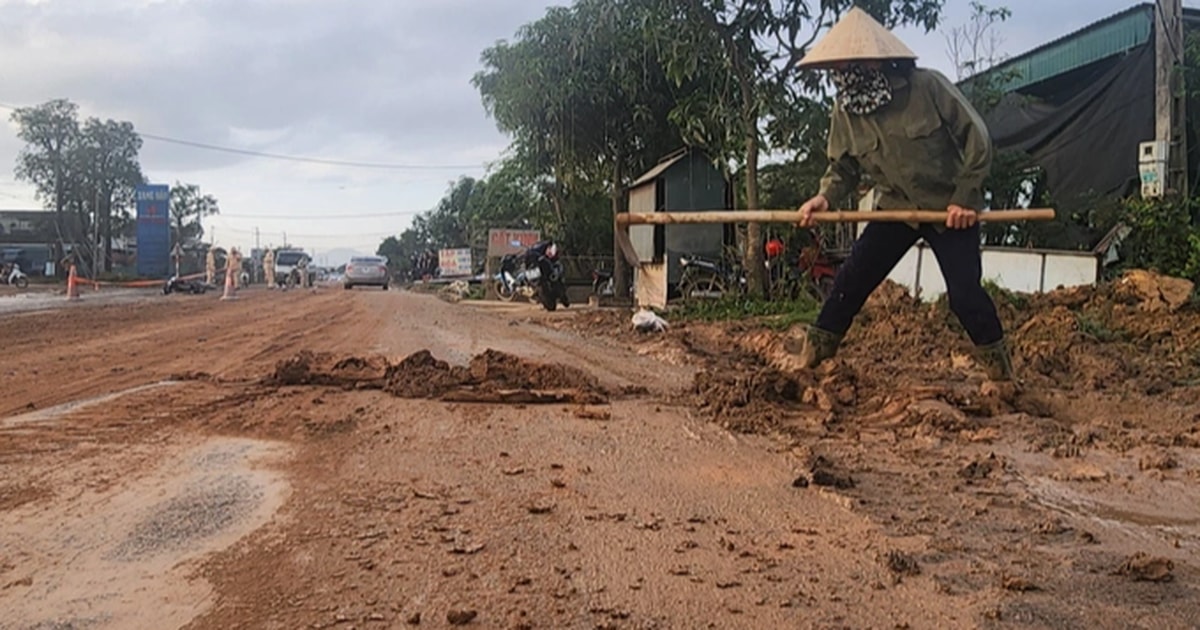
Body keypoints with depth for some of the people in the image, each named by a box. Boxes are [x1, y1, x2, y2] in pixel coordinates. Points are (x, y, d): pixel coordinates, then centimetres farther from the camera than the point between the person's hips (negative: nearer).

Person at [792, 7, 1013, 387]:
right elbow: (844, 166, 4)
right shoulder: (845, 110, -8)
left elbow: (976, 138, -12)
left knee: (965, 294, -8)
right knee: (850, 280, -5)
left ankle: (1001, 375, 14)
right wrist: (826, 196, -16)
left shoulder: (929, 87, -20)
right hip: (895, 209, 4)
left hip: (952, 208, -3)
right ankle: (808, 363, 5)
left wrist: (965, 196, -17)